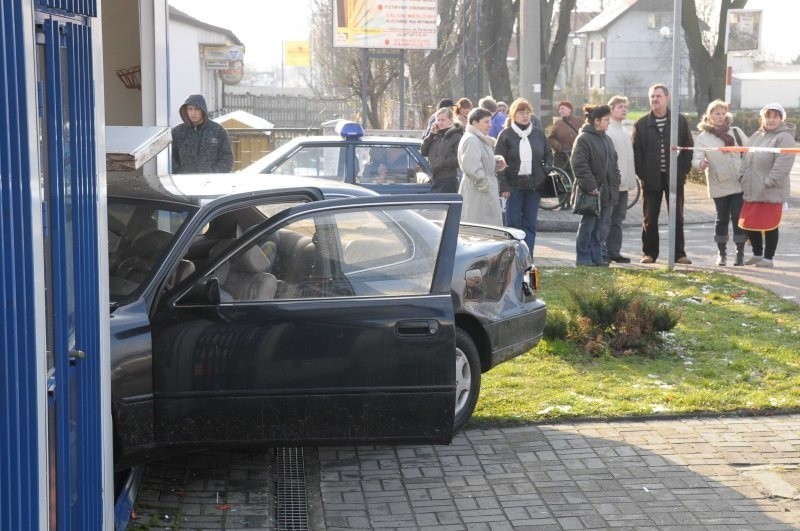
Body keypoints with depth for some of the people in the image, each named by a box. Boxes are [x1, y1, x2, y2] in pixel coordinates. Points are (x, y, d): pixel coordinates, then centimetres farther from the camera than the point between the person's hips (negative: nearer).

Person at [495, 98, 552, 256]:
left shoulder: (539, 133, 9)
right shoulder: (506, 135, -2)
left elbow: (548, 156, 18)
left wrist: (547, 175, 2)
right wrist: (503, 186, -11)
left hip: (534, 185, 3)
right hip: (514, 186, -3)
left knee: (530, 224, 4)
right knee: (513, 223, -2)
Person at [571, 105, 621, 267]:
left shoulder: (607, 139, 17)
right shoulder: (583, 139, -11)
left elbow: (613, 163, 24)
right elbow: (579, 165, -18)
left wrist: (616, 181, 11)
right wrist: (590, 186, -21)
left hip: (607, 192, 8)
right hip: (591, 192, -8)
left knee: (599, 226, 11)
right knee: (587, 226, -1)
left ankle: (596, 257, 17)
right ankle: (583, 258, 6)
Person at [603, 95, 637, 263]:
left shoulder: (626, 132, 17)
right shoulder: (606, 131, -8)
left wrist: (632, 179, 14)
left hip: (623, 184, 8)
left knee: (618, 220, 11)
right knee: (606, 219, -5)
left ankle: (614, 252, 16)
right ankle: (602, 252, -2)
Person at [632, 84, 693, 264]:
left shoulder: (680, 121, 3)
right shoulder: (642, 124, 4)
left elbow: (688, 147, 5)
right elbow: (636, 151, 3)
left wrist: (683, 171, -3)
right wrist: (641, 173, -5)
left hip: (674, 177, 0)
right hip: (651, 178, 0)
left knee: (677, 217, 4)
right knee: (650, 219, 5)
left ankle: (679, 253, 9)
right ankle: (649, 253, 13)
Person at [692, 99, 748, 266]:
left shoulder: (736, 132, 6)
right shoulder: (702, 138, 0)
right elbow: (696, 158, -10)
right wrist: (701, 163, -33)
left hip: (739, 183, 1)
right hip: (719, 186, -1)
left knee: (738, 217, -2)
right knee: (722, 219, 7)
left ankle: (740, 253, 4)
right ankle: (721, 253, 19)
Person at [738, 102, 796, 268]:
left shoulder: (784, 138, -10)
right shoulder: (756, 136, 15)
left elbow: (782, 164, -20)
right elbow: (747, 159, 21)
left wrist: (768, 182, -22)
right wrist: (743, 179, 10)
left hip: (771, 192, -7)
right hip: (751, 191, 7)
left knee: (769, 225, -1)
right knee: (750, 224, 12)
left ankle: (768, 258, 10)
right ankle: (757, 254, 29)